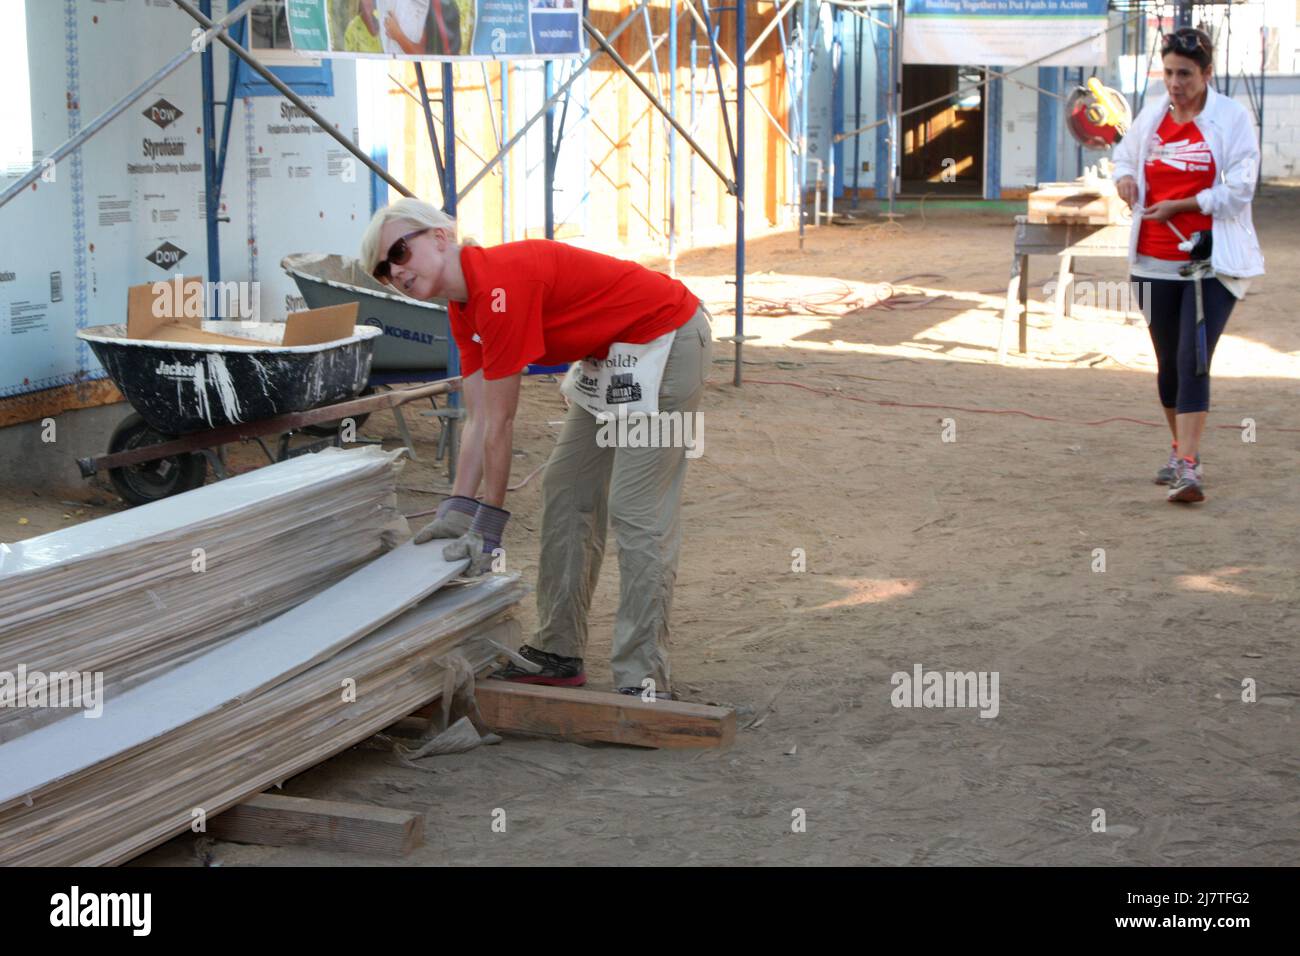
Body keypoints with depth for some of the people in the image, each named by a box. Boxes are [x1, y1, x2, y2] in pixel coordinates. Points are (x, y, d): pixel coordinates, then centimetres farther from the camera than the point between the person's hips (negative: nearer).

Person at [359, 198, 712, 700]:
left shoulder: (500, 287, -25)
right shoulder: (464, 309, 5)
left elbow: (500, 423, -21)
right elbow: (477, 419, 5)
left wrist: (491, 520, -14)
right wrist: (457, 509, 1)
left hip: (665, 341, -11)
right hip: (611, 357, 11)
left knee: (636, 512, -13)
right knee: (565, 492, 13)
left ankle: (642, 681, -9)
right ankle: (557, 654, 20)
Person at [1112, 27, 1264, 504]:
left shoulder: (1232, 118, -7)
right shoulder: (1151, 115, 6)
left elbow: (1238, 190, -12)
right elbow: (1125, 152, 23)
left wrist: (1177, 206, -13)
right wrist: (1125, 177, 1)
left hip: (1213, 261, -5)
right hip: (1156, 262, 5)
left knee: (1192, 362, -15)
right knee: (1168, 363, 12)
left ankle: (1187, 468, -17)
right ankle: (1182, 450, 31)